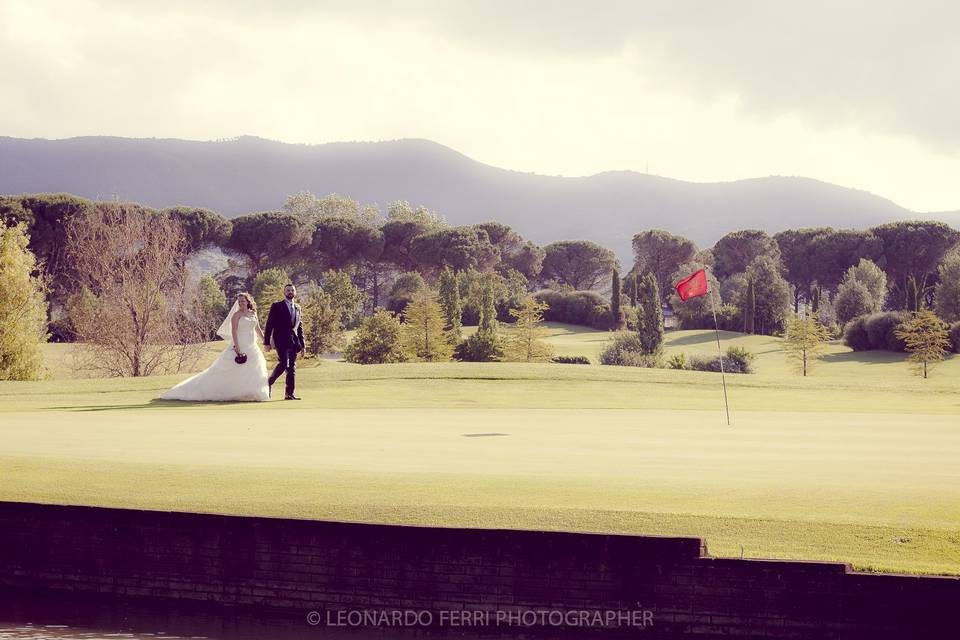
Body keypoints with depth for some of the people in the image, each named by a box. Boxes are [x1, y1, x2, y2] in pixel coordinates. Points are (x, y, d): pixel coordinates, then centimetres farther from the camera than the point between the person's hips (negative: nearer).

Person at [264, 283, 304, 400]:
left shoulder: (297, 308, 18)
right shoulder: (277, 306, 3)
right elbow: (269, 324, -1)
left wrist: (302, 344, 15)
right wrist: (266, 342, -8)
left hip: (294, 342, 5)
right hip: (281, 341, -5)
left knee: (292, 368, 3)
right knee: (283, 364, -17)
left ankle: (290, 393, 6)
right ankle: (268, 383, 4)